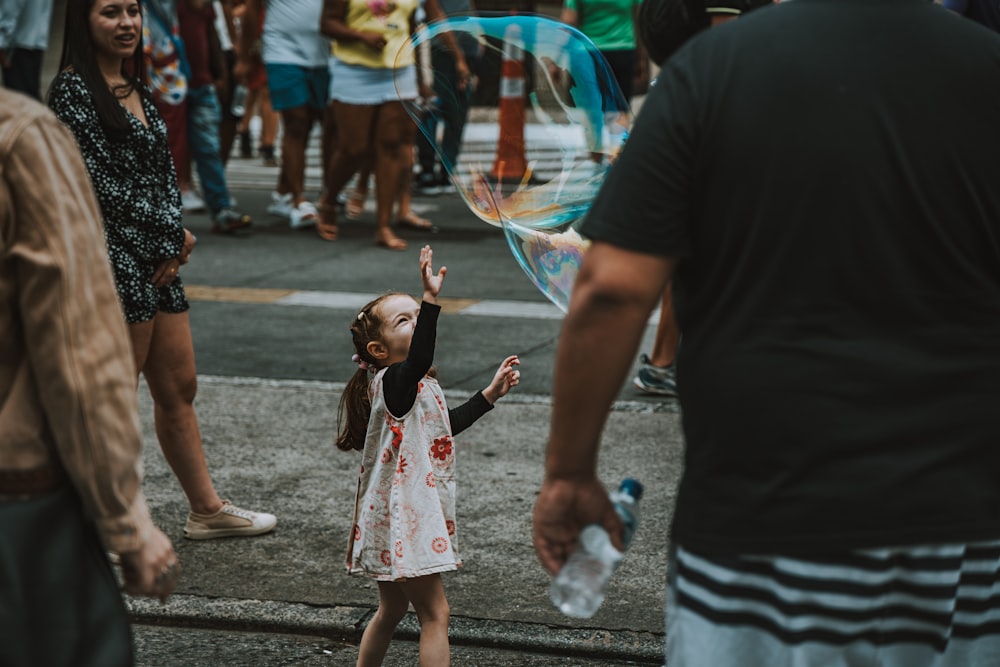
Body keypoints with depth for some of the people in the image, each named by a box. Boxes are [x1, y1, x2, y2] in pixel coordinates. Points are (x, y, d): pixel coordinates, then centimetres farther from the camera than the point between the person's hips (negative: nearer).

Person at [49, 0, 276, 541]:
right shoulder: (73, 89, -11)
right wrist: (173, 236, -8)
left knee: (179, 389, 15)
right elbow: (98, 182, -15)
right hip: (114, 263, -9)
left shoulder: (136, 87, 15)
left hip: (158, 261, 9)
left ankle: (207, 510, 25)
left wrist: (171, 240, -2)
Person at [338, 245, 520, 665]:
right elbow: (419, 358, -42)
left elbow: (446, 425, 28)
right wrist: (431, 299, -51)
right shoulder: (392, 382, -19)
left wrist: (491, 393, 27)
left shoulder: (418, 386, 12)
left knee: (392, 609, 22)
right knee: (435, 615, -6)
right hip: (402, 521, -10)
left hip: (401, 517, 10)